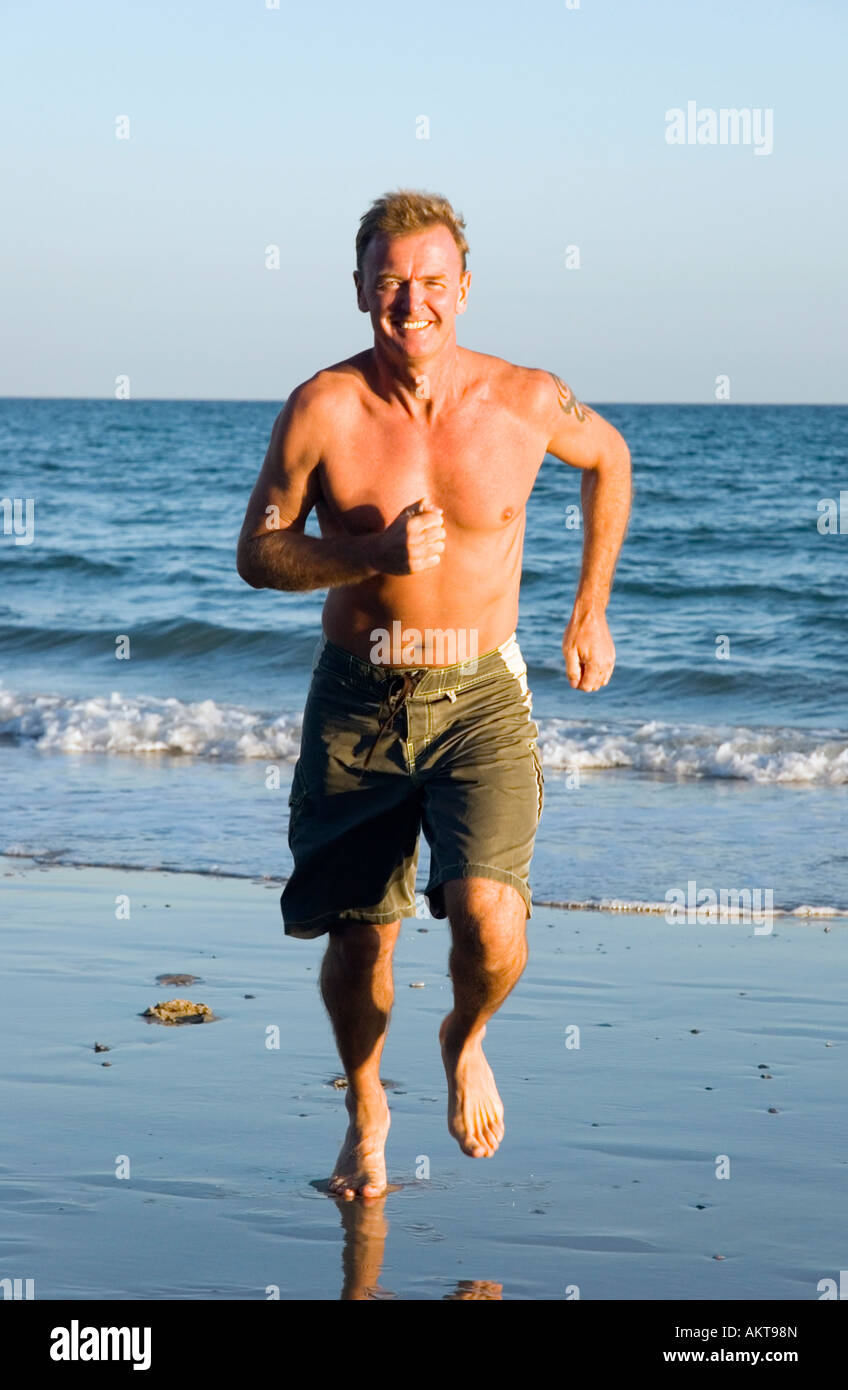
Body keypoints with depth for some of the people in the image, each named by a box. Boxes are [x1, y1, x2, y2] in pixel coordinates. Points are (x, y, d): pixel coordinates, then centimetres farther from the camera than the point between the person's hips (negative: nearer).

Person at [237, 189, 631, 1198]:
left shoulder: (527, 402, -7)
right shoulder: (321, 411, -9)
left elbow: (609, 461, 15)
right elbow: (258, 553, -1)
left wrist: (591, 611, 15)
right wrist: (374, 555, -18)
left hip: (479, 698, -1)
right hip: (356, 699, 1)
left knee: (488, 914, -20)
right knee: (358, 938, 8)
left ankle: (466, 1043, 16)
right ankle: (366, 1112, 37)